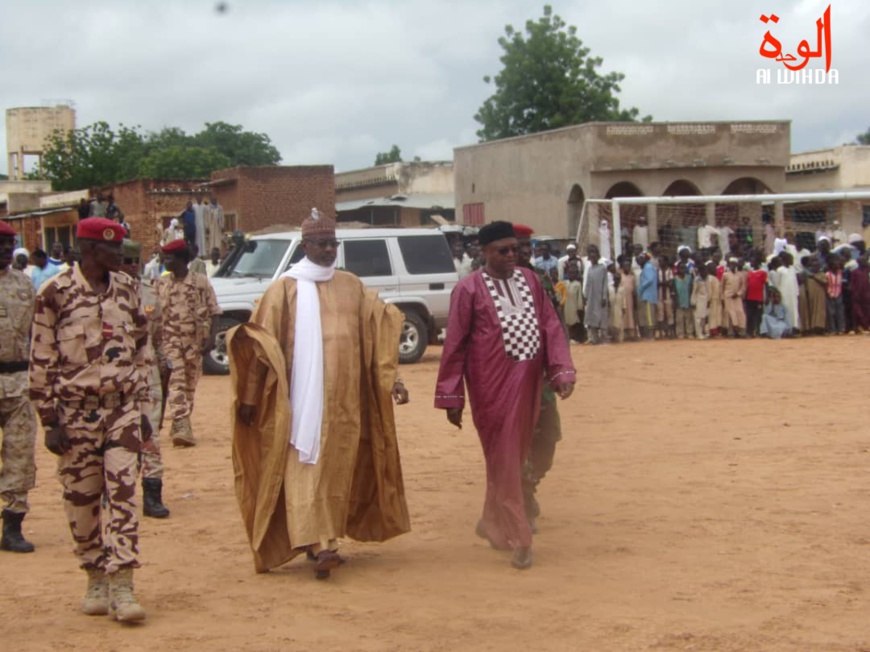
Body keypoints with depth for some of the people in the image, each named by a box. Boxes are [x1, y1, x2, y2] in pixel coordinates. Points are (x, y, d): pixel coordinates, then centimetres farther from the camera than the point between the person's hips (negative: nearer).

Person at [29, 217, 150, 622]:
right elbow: (41, 361, -5)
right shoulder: (56, 293, -6)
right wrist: (50, 421, -8)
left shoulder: (126, 288, 7)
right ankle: (96, 580, 21)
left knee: (123, 493, -6)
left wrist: (142, 407, 13)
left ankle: (121, 587, -7)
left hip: (122, 407, 3)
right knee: (82, 499, 5)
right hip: (76, 410, -2)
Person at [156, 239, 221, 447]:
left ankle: (180, 426, 23)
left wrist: (211, 337, -12)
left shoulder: (201, 283, 0)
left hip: (195, 342, 1)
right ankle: (183, 428, -23)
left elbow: (213, 312, -1)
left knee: (190, 384, 9)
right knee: (176, 383, -14)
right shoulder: (161, 284, 5)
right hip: (171, 341, -1)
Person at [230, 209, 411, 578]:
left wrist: (391, 378, 2)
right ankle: (318, 544, -17)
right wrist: (250, 396, -5)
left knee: (340, 468, 6)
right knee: (306, 464, -11)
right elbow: (261, 343, -1)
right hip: (303, 394, -4)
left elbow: (376, 335, 12)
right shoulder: (287, 288, 1)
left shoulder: (351, 286, 13)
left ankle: (327, 539, 17)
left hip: (345, 397, 4)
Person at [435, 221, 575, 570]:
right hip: (493, 385, -5)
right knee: (503, 459, 0)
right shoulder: (469, 289, -7)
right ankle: (518, 540, 5)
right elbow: (455, 345, -4)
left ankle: (492, 522, 34)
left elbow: (552, 327, 7)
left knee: (516, 456, 15)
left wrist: (562, 370, -7)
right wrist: (452, 397, -5)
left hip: (528, 381, 5)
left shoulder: (530, 281, 8)